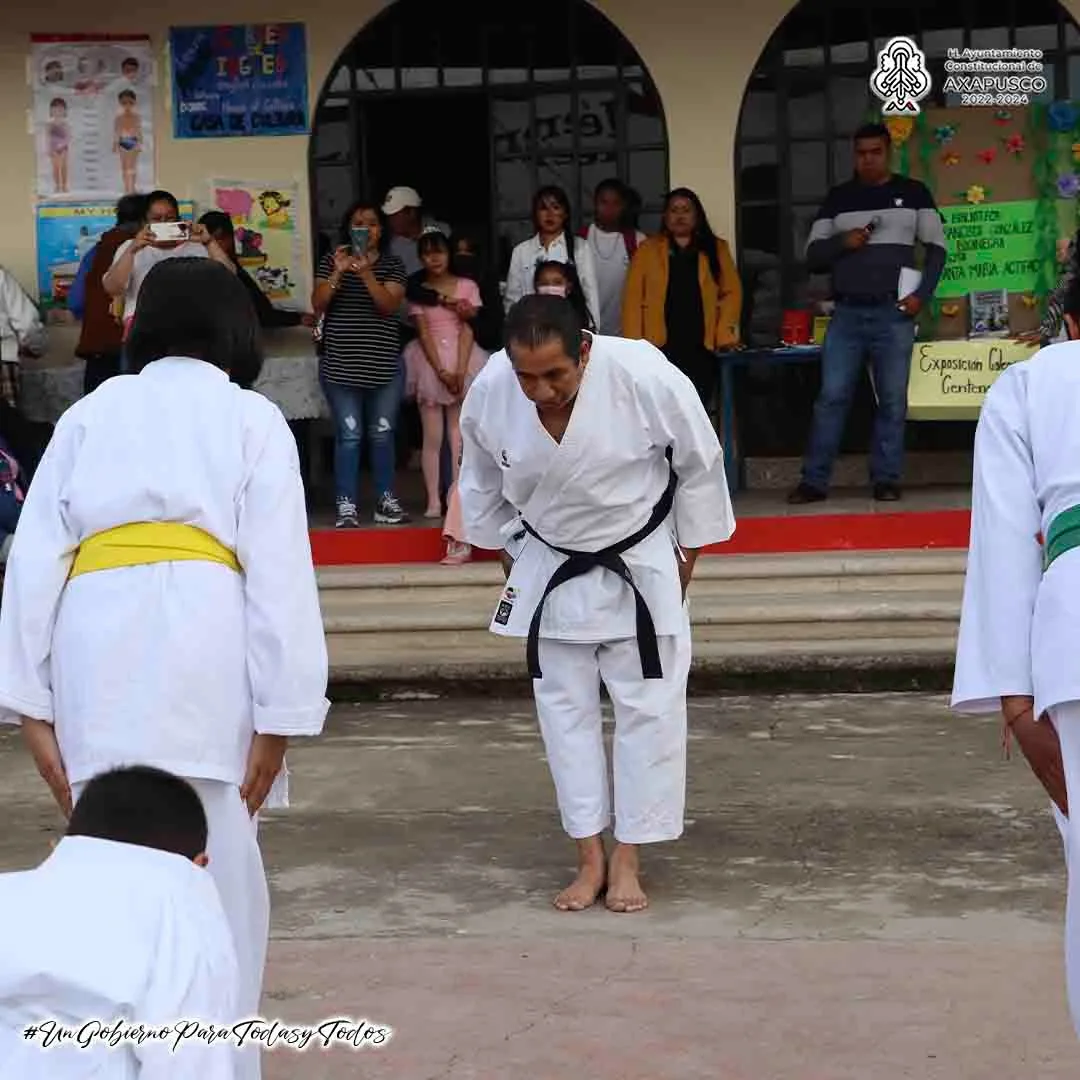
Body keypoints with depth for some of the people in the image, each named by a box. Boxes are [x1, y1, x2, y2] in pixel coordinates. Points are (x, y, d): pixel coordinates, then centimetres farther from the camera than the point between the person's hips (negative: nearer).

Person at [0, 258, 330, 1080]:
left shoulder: (88, 413, 21)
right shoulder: (252, 417, 14)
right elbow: (278, 571, 3)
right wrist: (280, 716, 1)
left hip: (96, 663, 3)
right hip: (201, 660, -3)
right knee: (217, 884, 3)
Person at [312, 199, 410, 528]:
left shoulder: (392, 265, 6)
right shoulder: (331, 262, 6)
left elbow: (389, 305, -9)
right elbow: (318, 305, -3)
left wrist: (365, 273, -21)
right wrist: (338, 272, -16)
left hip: (384, 365, 1)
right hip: (341, 366, -1)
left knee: (382, 435, 7)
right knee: (348, 435, -3)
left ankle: (386, 501, 16)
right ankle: (346, 506, 0)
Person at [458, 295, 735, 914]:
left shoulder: (646, 378, -30)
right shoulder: (489, 392, -22)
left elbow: (700, 466, -11)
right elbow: (482, 484, 0)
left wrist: (686, 558, -2)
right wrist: (509, 556, 8)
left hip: (640, 562, -2)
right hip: (550, 565, 2)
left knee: (650, 707, 0)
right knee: (564, 706, 7)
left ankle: (628, 859, 14)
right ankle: (591, 858, 19)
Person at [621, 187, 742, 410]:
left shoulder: (717, 248, 13)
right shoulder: (647, 249, 10)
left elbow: (732, 292, 7)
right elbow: (633, 297, 3)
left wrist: (725, 334, -6)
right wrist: (634, 343, -7)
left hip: (702, 345, 1)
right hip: (660, 345, -1)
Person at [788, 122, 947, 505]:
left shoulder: (914, 193, 8)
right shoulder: (837, 199, 12)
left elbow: (936, 247, 6)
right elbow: (812, 256, 10)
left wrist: (922, 294, -7)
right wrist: (842, 242, -10)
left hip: (894, 314, -1)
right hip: (847, 313, 1)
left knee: (892, 399, 0)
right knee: (832, 397, -4)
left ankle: (886, 479, 6)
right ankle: (814, 480, -1)